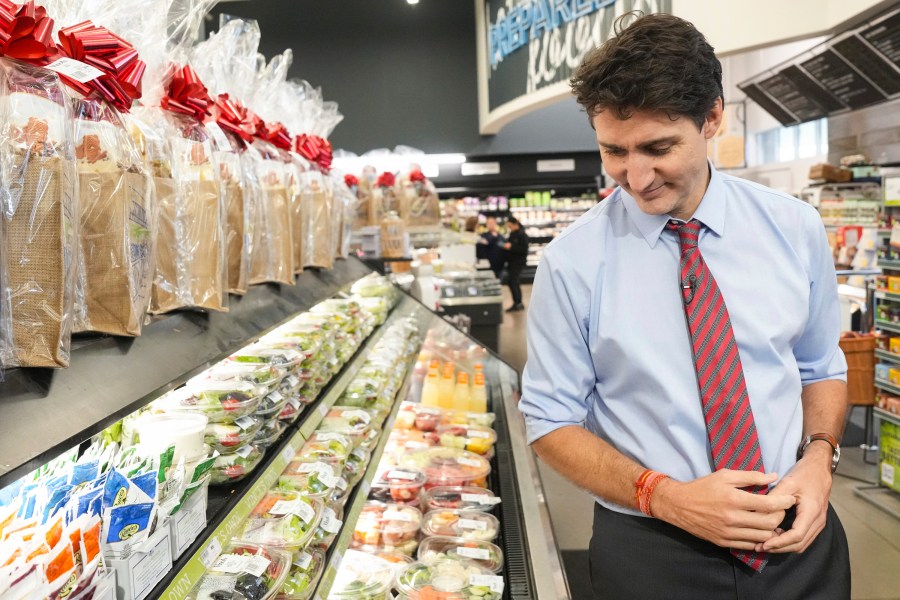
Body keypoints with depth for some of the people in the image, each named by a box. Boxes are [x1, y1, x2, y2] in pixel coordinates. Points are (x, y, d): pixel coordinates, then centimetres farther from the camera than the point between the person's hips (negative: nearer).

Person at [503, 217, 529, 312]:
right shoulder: (512, 234, 12)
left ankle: (517, 303, -9)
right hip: (512, 262, 9)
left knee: (511, 281, -14)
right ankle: (518, 304, 19)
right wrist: (506, 246, 4)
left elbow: (524, 249, -19)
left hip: (519, 262, -9)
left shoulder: (522, 235, -13)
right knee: (515, 283, 12)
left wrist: (511, 247, -22)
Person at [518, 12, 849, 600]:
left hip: (798, 537, 3)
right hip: (650, 552, -3)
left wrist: (819, 457, -11)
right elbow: (552, 421, -7)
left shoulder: (795, 228, -4)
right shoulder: (572, 263, -13)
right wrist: (665, 496, -19)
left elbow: (821, 367, 8)